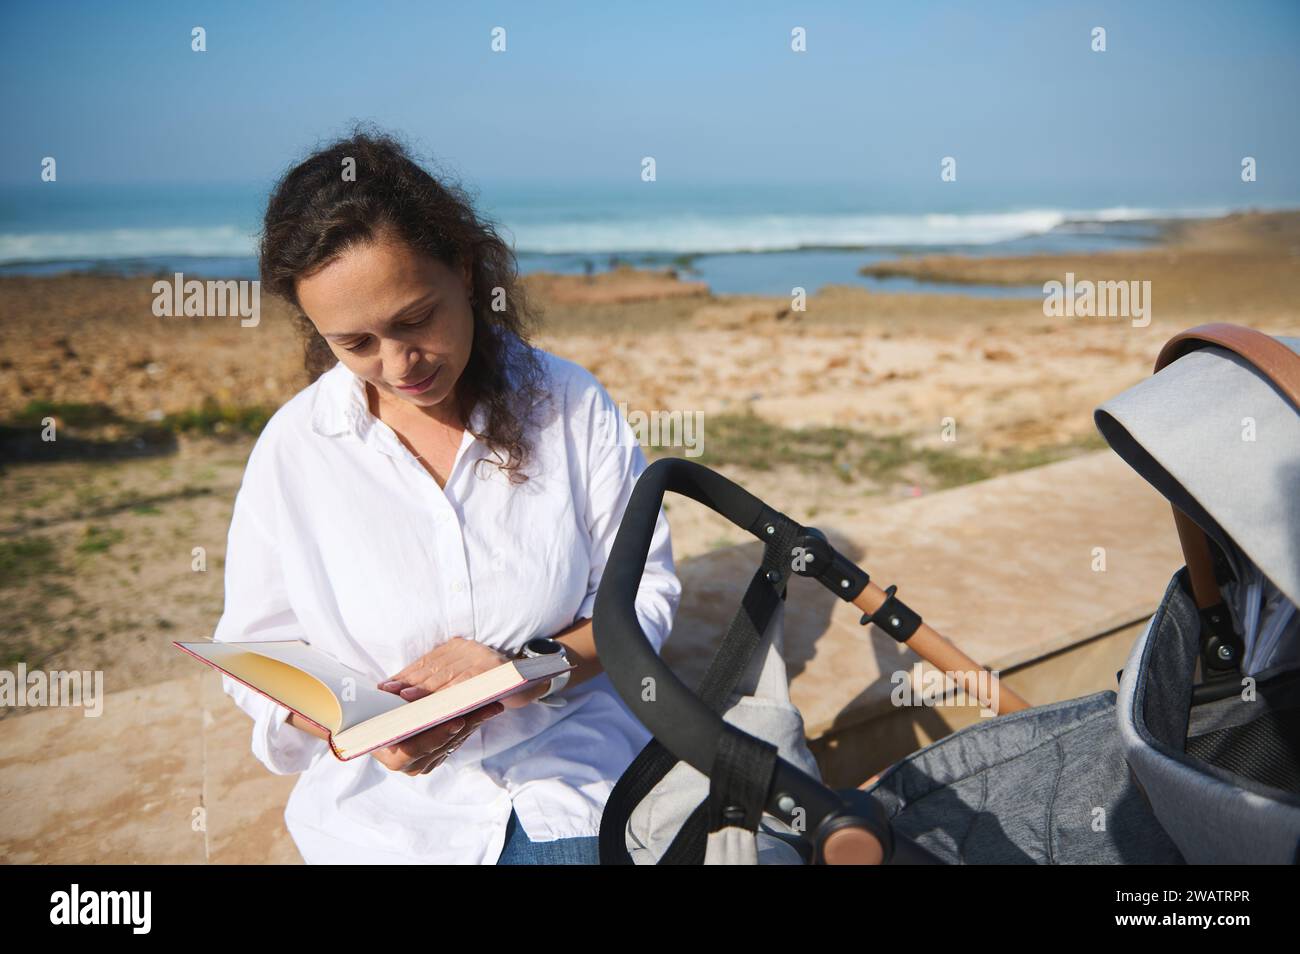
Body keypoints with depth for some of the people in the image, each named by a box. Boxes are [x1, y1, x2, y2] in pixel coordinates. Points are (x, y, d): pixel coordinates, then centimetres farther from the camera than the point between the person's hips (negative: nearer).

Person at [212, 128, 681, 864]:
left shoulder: (569, 403, -3)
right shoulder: (292, 449, -2)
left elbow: (646, 591, 2)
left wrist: (530, 668, -14)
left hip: (579, 781, 0)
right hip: (390, 809, 1)